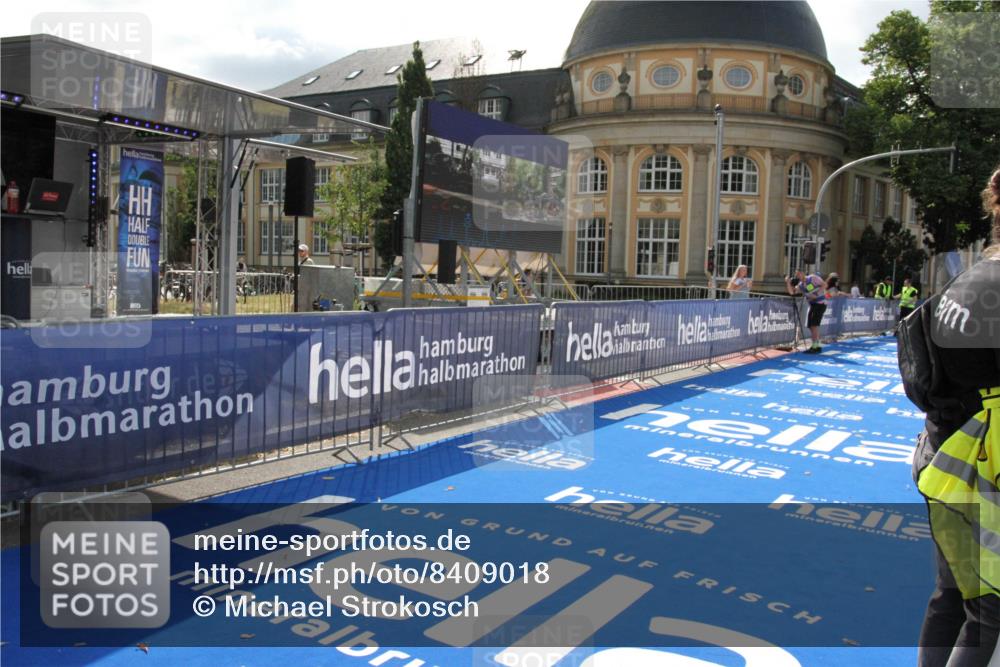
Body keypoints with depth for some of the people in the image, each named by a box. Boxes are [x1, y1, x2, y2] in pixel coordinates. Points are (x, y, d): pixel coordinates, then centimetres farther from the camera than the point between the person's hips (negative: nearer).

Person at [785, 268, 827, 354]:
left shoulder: (812, 278, -10)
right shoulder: (800, 285, 9)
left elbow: (824, 284, -14)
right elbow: (792, 292, 0)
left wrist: (816, 295, -21)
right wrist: (788, 282, -12)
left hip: (820, 303, -8)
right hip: (812, 304, 8)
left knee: (814, 325, -14)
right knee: (811, 326, 9)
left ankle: (814, 347, -12)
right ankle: (817, 346, 19)